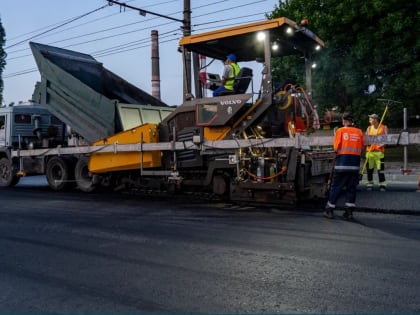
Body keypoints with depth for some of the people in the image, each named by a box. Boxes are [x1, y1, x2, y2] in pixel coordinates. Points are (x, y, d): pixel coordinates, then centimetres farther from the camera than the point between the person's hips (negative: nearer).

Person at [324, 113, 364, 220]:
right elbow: (361, 149, 5)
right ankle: (349, 211, 10)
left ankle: (329, 210, 9)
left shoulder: (340, 131, -2)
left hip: (342, 162, -2)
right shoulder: (359, 132, 5)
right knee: (351, 187, 10)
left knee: (336, 186, 4)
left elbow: (336, 148, -6)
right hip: (355, 163, 2)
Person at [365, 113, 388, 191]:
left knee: (380, 168, -6)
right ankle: (369, 184, 16)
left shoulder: (384, 127, 2)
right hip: (369, 150, 3)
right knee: (369, 168, 6)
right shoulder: (369, 128, 11)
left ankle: (382, 185, 0)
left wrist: (382, 144, -22)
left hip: (379, 151, -3)